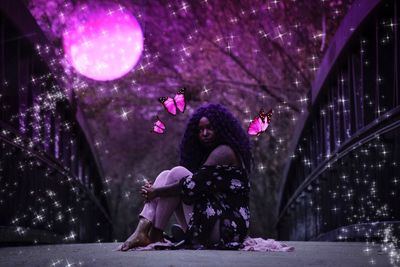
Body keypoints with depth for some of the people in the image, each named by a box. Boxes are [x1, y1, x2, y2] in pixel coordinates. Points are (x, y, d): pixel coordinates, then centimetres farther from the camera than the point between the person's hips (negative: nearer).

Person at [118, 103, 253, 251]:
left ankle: (155, 235, -13)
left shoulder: (224, 152, -9)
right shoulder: (207, 154, 22)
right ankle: (142, 231, -17)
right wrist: (152, 191, 0)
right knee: (165, 175, 4)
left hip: (225, 228, -10)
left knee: (177, 173, -15)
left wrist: (156, 192, -8)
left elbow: (193, 186, -17)